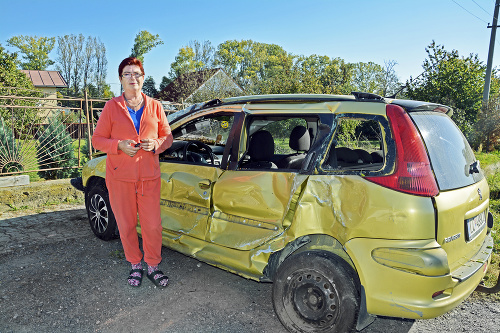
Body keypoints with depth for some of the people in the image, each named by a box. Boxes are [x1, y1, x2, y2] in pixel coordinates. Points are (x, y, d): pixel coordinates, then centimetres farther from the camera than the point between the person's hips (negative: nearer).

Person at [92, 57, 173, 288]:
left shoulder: (154, 106, 7)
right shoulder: (112, 106, 3)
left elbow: (167, 136, 13)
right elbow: (97, 139, 4)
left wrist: (156, 144, -9)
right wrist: (119, 145, -14)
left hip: (149, 176, 1)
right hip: (120, 176, 0)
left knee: (153, 225, 1)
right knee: (126, 225, 9)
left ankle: (153, 266, 21)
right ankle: (135, 264, 30)